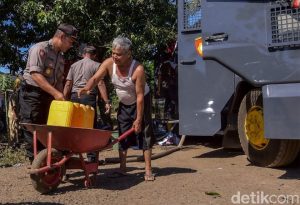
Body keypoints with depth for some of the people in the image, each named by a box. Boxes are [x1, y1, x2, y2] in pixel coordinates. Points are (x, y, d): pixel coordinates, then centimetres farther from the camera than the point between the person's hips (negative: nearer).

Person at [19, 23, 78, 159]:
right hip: (32, 93, -8)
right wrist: (55, 93, -28)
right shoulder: (40, 49, -12)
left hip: (49, 96, 8)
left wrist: (61, 99, 7)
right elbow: (35, 75, -23)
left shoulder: (61, 56, 13)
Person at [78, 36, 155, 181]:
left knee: (144, 134, -7)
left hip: (141, 102, -5)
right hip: (124, 103, 5)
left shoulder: (138, 69, -32)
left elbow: (140, 96, -28)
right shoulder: (109, 63, -18)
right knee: (122, 135, 5)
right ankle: (122, 169, 13)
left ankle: (148, 170, -2)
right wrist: (86, 88, -46)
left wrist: (139, 119, -25)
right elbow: (95, 78, -23)